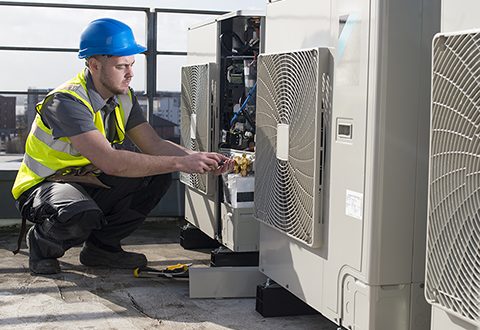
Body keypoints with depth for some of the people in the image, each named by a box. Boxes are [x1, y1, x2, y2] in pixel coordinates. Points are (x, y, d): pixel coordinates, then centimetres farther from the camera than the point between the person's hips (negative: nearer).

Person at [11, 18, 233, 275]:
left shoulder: (123, 97, -1)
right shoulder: (67, 101, -27)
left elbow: (154, 145, -4)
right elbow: (111, 162, -38)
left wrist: (200, 161, -23)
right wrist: (180, 163, -38)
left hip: (90, 183, 8)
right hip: (43, 187, -7)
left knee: (158, 176, -12)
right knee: (83, 215, -40)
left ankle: (101, 245, 1)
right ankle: (42, 244, -5)